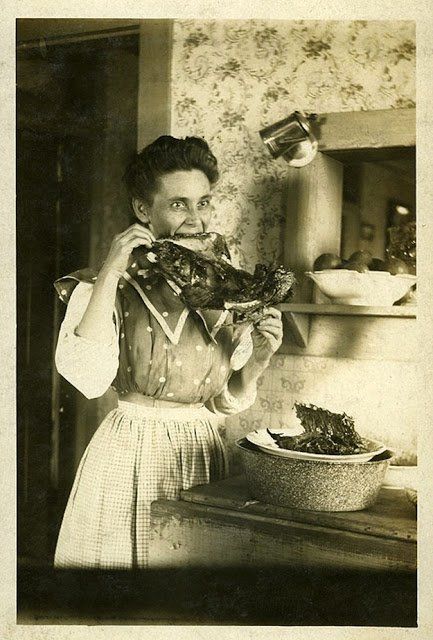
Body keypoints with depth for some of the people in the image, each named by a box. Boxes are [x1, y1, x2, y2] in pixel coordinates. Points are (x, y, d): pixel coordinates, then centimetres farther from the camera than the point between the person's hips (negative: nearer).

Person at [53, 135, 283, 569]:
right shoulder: (103, 289, -9)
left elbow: (227, 401, 10)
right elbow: (87, 378, -27)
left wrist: (257, 360, -9)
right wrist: (110, 274, -24)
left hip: (203, 452, 4)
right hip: (130, 455, -3)